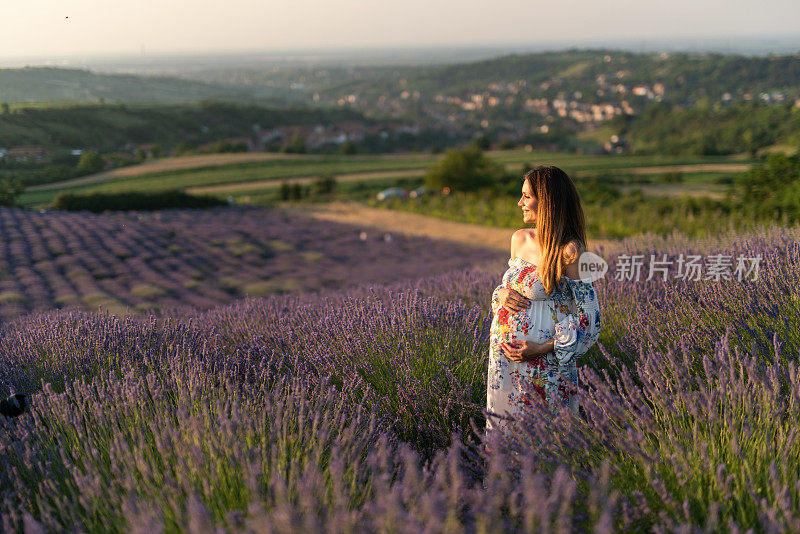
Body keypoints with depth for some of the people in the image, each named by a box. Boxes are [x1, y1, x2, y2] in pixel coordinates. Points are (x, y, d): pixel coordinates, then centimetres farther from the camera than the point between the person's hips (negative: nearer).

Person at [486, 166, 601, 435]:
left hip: (543, 363, -6)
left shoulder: (569, 251, -16)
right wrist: (502, 294, -4)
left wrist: (544, 348, -19)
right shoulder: (520, 238, 5)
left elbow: (588, 317, -14)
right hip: (504, 354, 7)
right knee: (502, 425, 17)